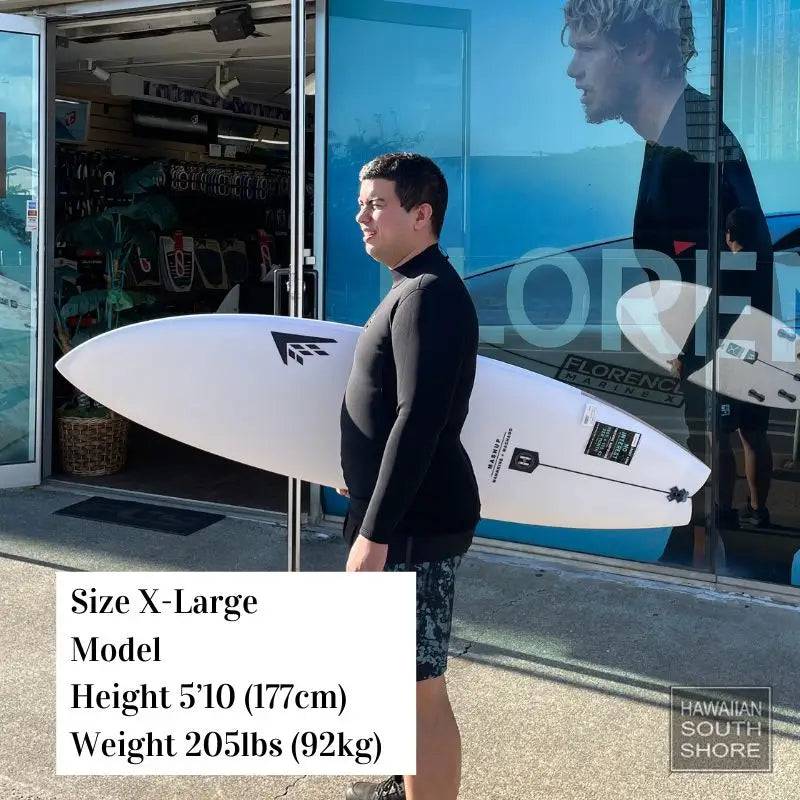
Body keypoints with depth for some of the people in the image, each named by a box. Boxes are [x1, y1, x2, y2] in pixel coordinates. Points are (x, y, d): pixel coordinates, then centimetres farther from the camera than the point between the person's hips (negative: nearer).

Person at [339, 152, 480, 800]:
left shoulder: (429, 294, -17)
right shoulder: (413, 289, 14)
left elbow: (418, 422, -25)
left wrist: (374, 533, -24)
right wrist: (373, 514, 25)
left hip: (415, 524, -11)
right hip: (406, 514, 11)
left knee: (420, 685, -3)